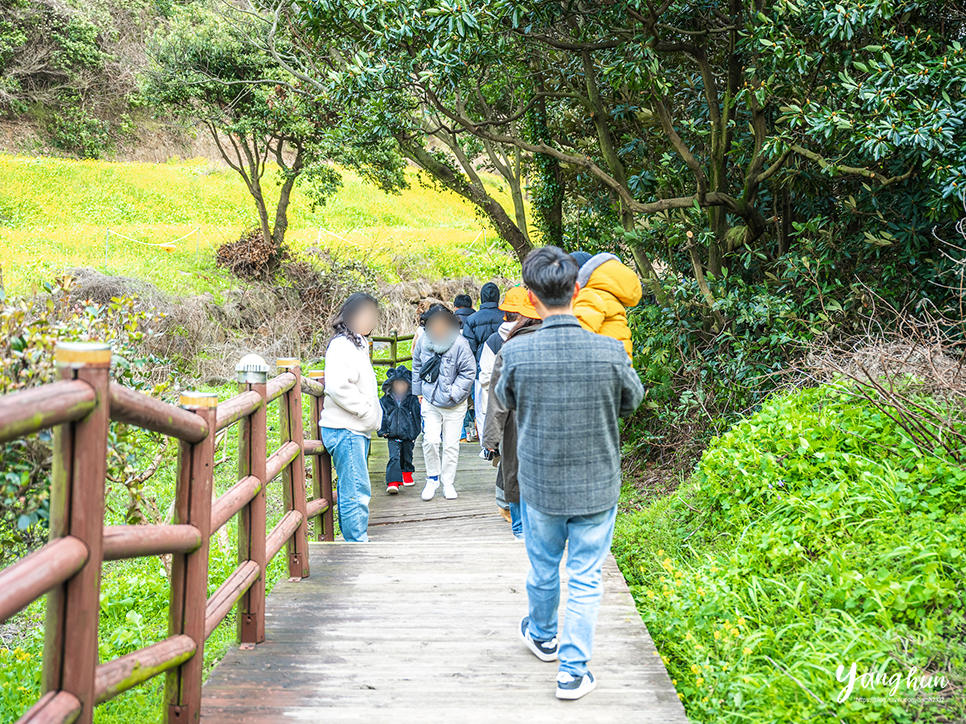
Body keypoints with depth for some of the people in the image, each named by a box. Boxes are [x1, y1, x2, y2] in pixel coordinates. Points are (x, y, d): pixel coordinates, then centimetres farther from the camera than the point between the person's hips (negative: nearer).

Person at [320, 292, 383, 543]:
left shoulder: (357, 344, 19)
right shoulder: (341, 346, -13)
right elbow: (337, 387, -25)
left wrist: (373, 414, 14)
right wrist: (365, 410, -17)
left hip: (357, 430, 10)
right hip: (345, 430, -10)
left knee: (352, 490, 14)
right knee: (356, 491, -9)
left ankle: (353, 541, 21)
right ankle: (357, 543, -5)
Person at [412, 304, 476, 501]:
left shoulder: (459, 343, -18)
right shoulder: (423, 341, -4)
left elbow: (469, 372, -11)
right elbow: (417, 366, 12)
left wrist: (453, 394, -15)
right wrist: (418, 390, 12)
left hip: (454, 405, -2)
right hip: (430, 402, 2)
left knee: (451, 445, 6)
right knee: (430, 441, -8)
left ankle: (448, 483, 22)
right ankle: (432, 479, 13)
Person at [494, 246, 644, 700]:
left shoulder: (516, 353, -18)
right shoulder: (610, 352, -18)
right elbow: (632, 400, 2)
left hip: (540, 484, 1)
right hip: (597, 486, -1)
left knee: (543, 568, 23)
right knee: (585, 580, 11)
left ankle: (542, 637, 46)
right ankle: (573, 672, 17)